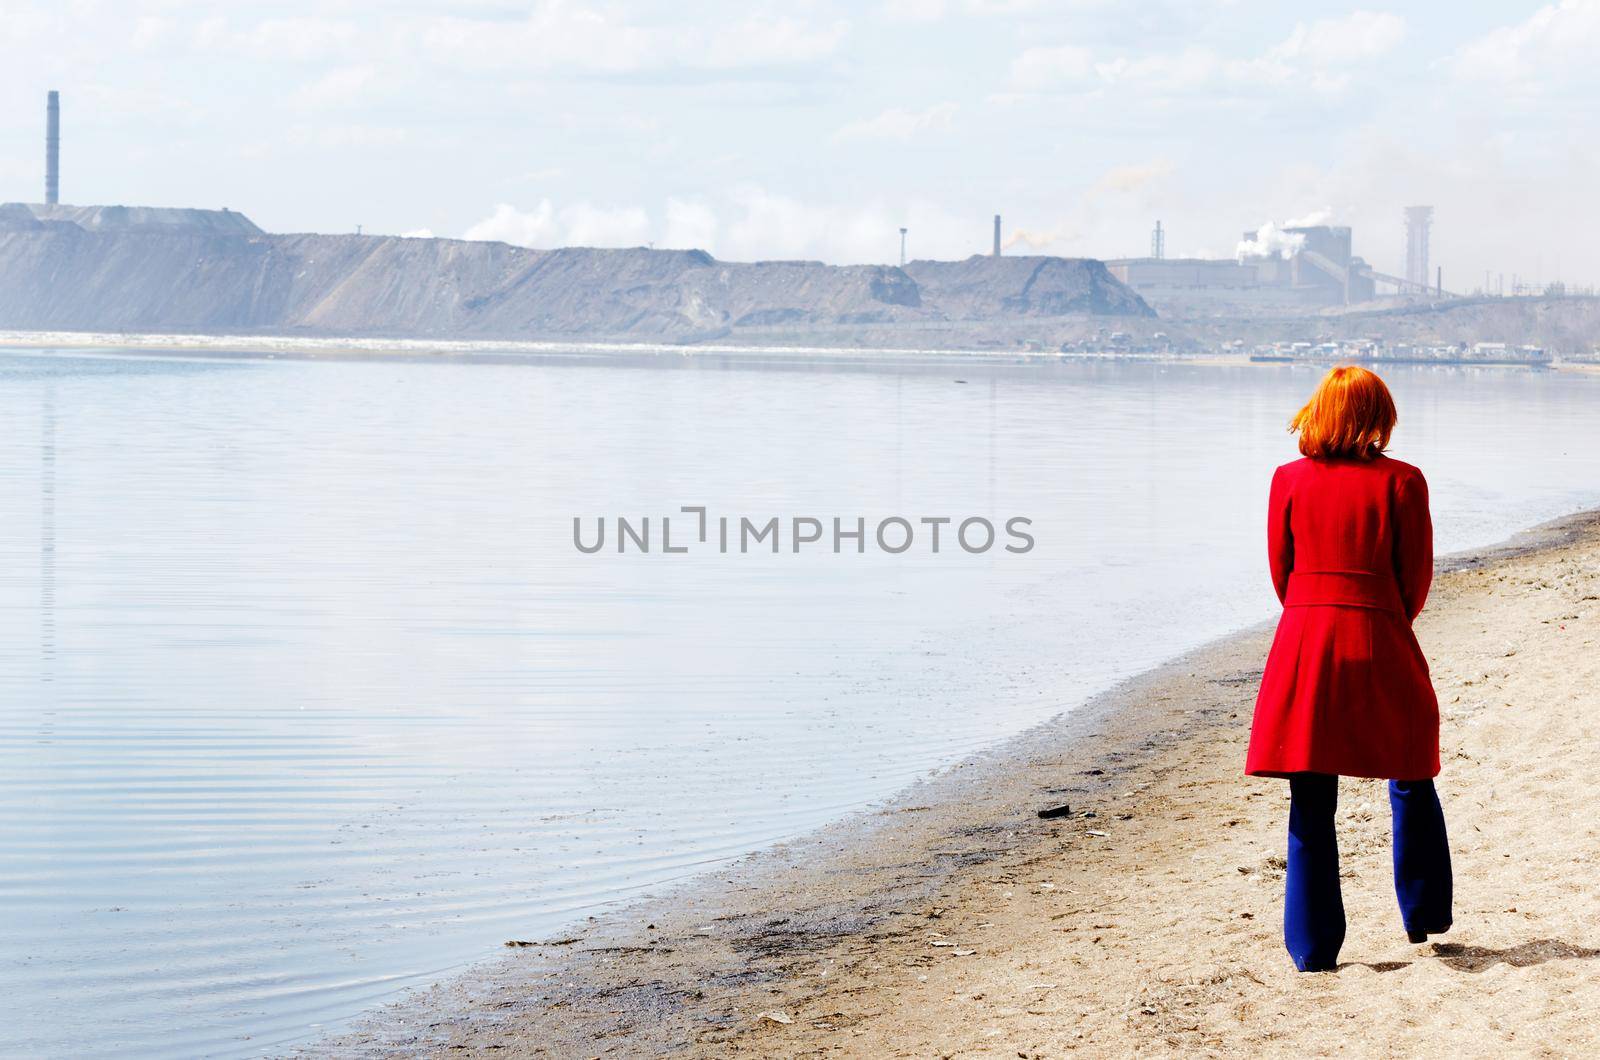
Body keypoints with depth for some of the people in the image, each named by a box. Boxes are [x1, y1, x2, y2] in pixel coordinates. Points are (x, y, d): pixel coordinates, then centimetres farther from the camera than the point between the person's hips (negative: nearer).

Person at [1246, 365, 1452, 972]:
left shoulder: (1290, 480, 1)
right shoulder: (1401, 482, -4)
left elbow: (1281, 570, 8)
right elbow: (1416, 578, 1)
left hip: (1303, 644, 1)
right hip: (1380, 643, -1)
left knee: (1310, 804, 4)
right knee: (1411, 784, 19)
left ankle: (1313, 948, 5)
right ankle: (1425, 917, 27)